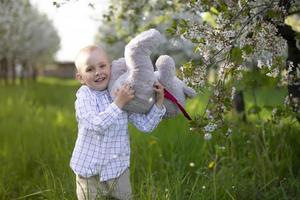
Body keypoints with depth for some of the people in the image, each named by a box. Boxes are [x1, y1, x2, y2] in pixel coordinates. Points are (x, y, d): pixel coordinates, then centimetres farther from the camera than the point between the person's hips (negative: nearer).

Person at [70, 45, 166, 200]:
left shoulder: (124, 94, -2)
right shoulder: (84, 96, -13)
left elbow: (145, 125, -2)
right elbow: (96, 125, -29)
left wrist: (159, 101, -13)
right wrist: (118, 103, -32)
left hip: (118, 168, 3)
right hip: (89, 172, -3)